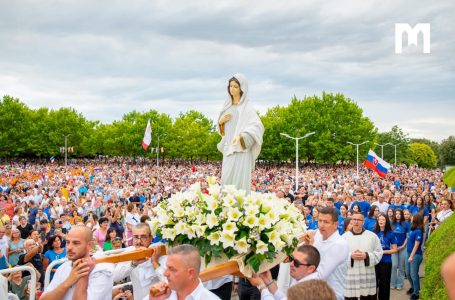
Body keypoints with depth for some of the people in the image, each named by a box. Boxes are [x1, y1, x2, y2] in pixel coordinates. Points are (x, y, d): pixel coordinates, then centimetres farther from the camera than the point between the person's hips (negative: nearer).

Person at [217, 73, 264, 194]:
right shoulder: (228, 105, 15)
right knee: (226, 178, 4)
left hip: (241, 149, -6)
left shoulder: (246, 107, -5)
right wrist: (220, 121, 0)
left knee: (239, 178, -10)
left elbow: (257, 126, -18)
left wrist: (241, 135, -32)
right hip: (228, 148, 7)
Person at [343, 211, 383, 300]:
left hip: (367, 276, 1)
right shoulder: (344, 237, 4)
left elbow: (379, 253, 3)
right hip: (350, 276, 0)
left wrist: (366, 256, -12)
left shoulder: (372, 236, 6)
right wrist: (350, 256, -14)